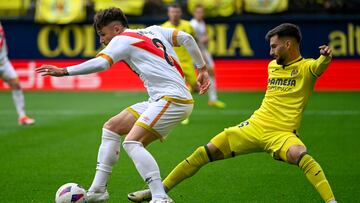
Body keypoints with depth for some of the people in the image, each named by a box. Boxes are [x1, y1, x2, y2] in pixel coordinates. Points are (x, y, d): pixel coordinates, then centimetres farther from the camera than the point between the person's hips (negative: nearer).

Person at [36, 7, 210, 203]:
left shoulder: (122, 40, -3)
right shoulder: (154, 31, 19)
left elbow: (101, 63, -19)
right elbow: (186, 38, 15)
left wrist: (64, 71, -19)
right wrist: (202, 68, 20)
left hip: (172, 99, -10)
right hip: (159, 100, 10)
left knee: (132, 142, -22)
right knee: (111, 127, 13)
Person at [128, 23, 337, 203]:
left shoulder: (305, 67, -6)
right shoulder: (272, 66, 14)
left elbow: (319, 66, -30)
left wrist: (325, 57, -51)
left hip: (282, 134, -6)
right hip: (254, 127, 6)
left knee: (300, 155, -39)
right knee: (205, 153, 1)